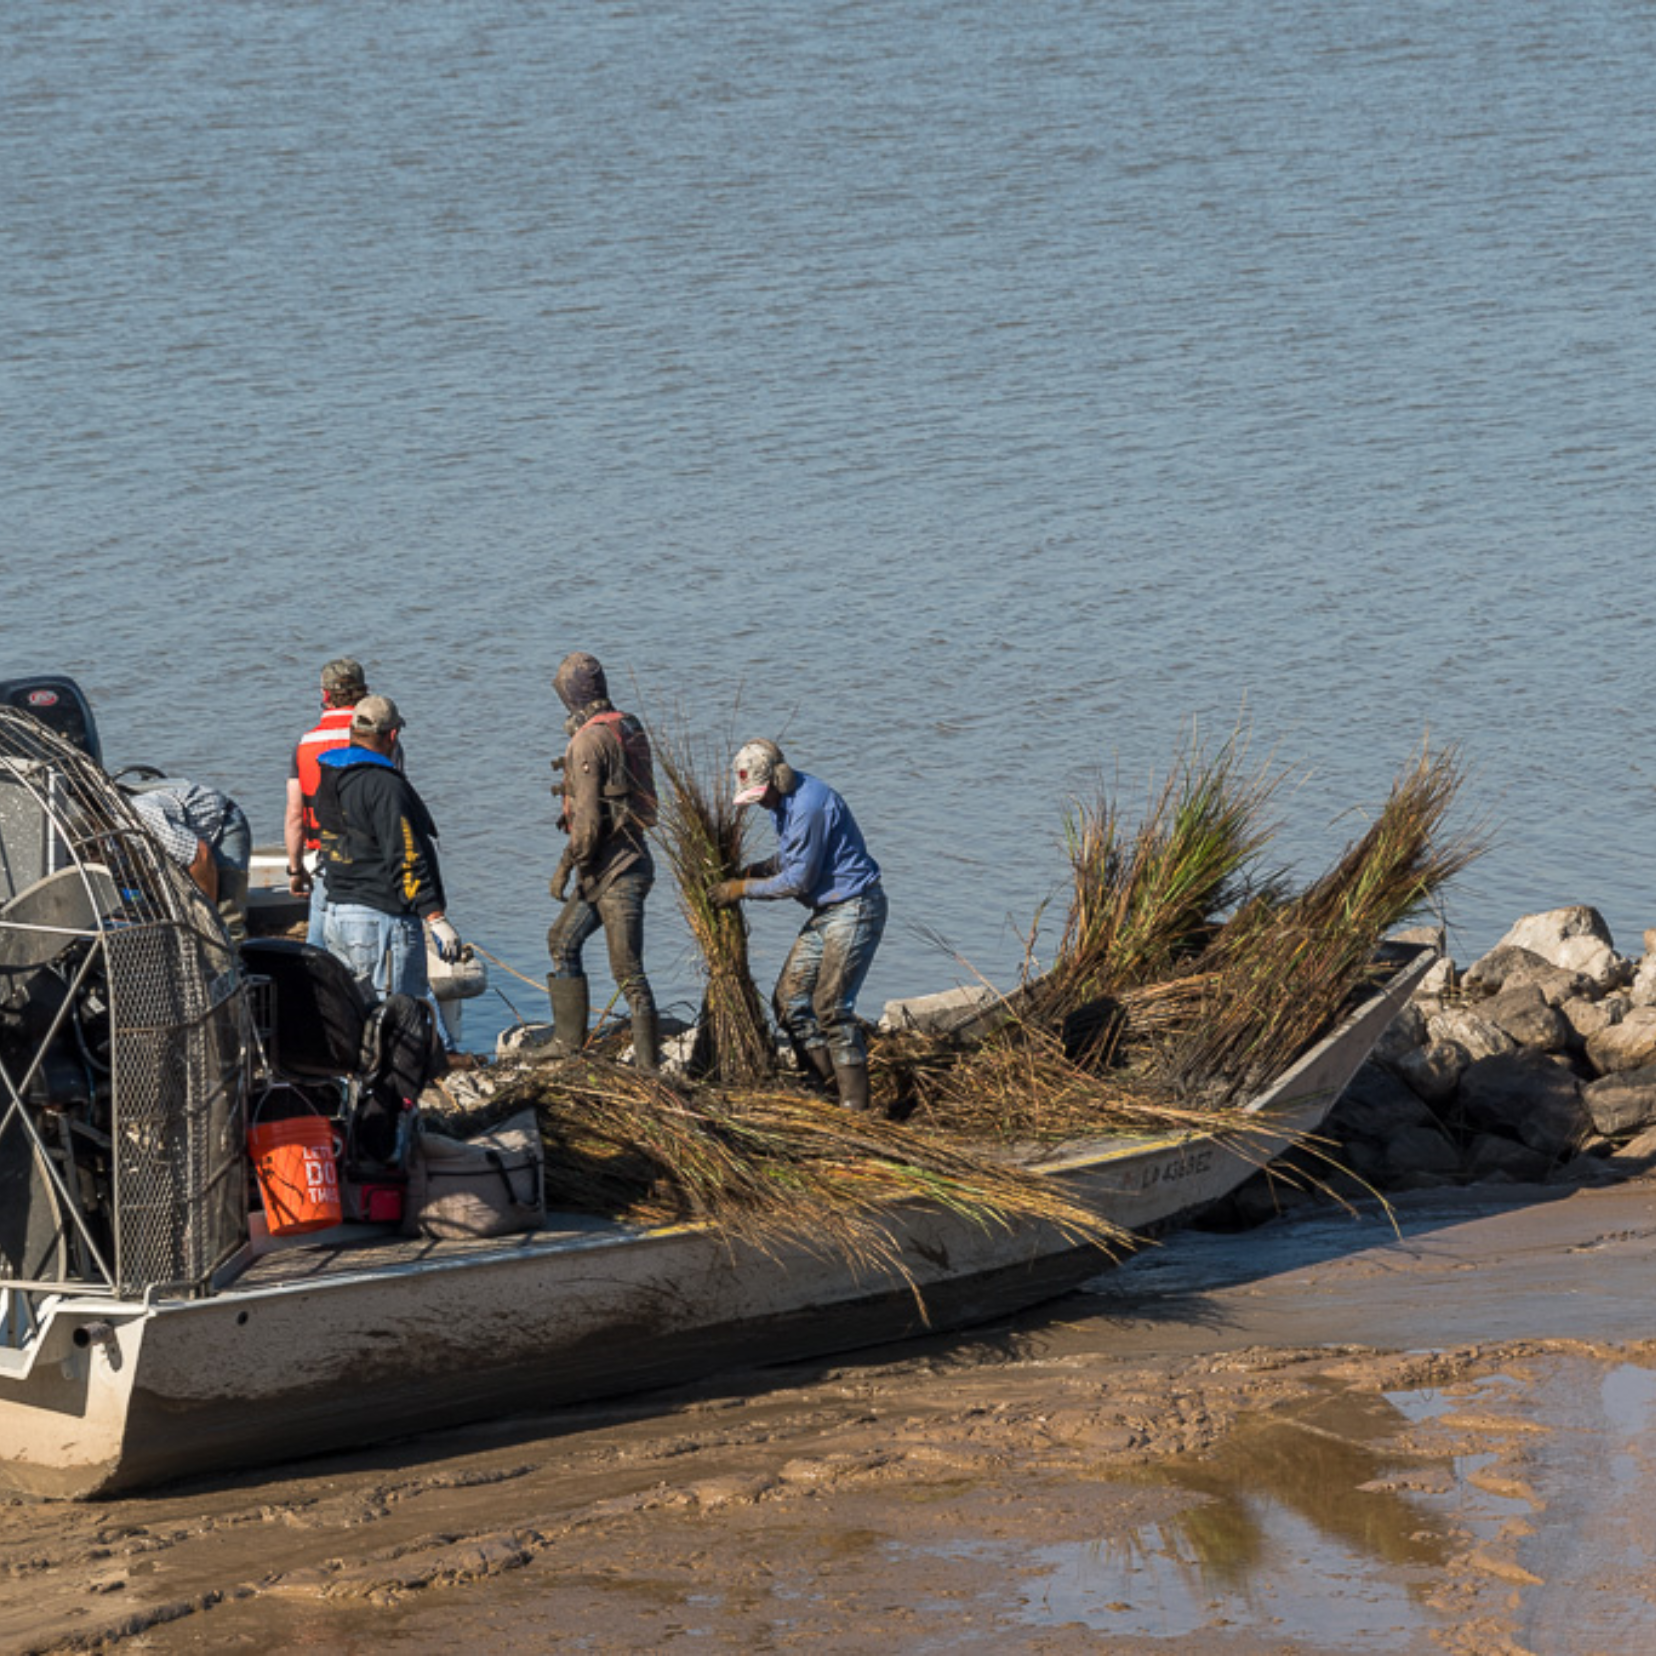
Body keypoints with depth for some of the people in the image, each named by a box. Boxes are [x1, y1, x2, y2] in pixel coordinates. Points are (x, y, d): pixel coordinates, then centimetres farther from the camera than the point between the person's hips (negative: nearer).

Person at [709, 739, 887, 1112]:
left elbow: (798, 881, -20)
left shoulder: (811, 806, -23)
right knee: (790, 999, 6)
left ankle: (854, 1106, -9)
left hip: (855, 908, -10)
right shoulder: (783, 801, 8)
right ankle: (827, 1087, 10)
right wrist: (752, 871, 2)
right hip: (825, 912, 10)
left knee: (831, 1005, -13)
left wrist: (743, 889, -11)